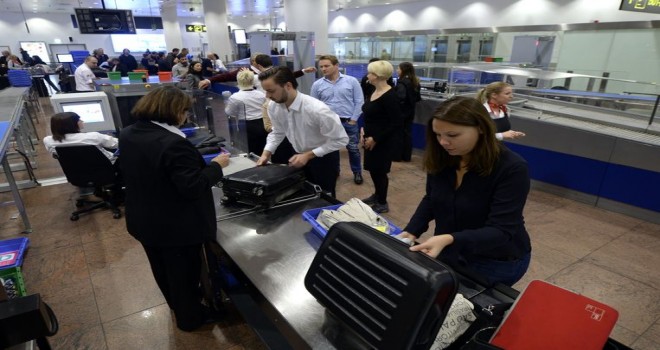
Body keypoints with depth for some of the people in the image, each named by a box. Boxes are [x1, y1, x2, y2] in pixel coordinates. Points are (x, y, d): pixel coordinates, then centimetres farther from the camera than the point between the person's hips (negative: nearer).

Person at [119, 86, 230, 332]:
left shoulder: (127, 135, -3)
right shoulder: (173, 143, -31)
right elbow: (193, 187, -28)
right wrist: (216, 166, -15)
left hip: (144, 221, 9)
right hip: (177, 226, -8)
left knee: (163, 270, 27)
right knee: (184, 272, 14)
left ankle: (177, 306, 52)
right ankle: (190, 318, 36)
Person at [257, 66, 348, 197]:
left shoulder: (317, 109, -33)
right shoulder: (273, 106, -14)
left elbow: (341, 139, -25)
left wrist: (308, 155, -26)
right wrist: (266, 153, -11)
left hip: (323, 158, -5)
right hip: (300, 156, 6)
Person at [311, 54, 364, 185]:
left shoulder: (351, 81, -5)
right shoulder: (317, 85, 0)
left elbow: (359, 102, -4)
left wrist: (353, 119, -7)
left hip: (349, 122, -2)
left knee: (353, 149, 8)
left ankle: (357, 173, 27)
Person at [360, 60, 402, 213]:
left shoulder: (389, 96, -19)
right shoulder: (374, 92, 7)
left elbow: (397, 124, -21)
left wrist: (376, 138, -19)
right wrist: (363, 130, 3)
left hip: (382, 142, -8)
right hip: (370, 139, 8)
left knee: (379, 171, 4)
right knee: (373, 169, 18)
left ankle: (382, 203, 21)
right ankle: (377, 195, 38)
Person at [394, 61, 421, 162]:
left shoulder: (402, 82, -18)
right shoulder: (414, 82, 8)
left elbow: (400, 97, -30)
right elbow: (418, 98, 12)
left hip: (401, 112, -8)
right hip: (410, 112, 8)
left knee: (398, 133, 3)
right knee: (407, 133, 12)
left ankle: (397, 156, 11)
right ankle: (406, 156, 19)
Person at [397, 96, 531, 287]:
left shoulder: (511, 168, -25)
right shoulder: (441, 158, -10)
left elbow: (500, 231, -29)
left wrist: (449, 239, -45)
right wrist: (411, 232, -10)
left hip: (497, 263, -4)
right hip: (449, 254, 5)